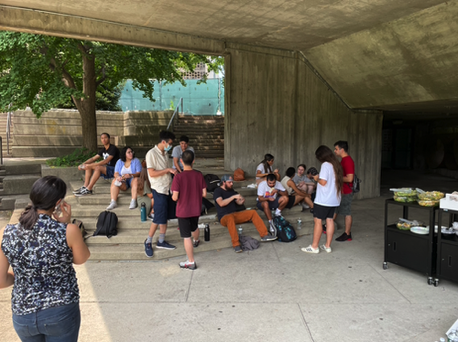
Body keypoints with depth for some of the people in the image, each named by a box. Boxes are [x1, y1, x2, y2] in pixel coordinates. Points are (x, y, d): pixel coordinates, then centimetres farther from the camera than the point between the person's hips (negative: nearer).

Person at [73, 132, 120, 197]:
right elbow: (93, 158, 13)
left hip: (113, 170, -9)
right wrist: (83, 164, -4)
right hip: (106, 168, 9)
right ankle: (85, 187, -9)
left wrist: (92, 165, -28)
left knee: (98, 168, -33)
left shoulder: (113, 148, -13)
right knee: (88, 166, 0)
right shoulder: (103, 150, 14)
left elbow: (106, 161, -24)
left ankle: (88, 190, -29)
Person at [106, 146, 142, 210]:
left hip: (132, 180, -2)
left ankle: (133, 201, -43)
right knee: (114, 181, -26)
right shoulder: (119, 162, 9)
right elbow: (116, 173, 0)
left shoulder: (136, 161, 0)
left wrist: (131, 175, -33)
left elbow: (139, 173, -11)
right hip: (123, 182, 3)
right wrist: (118, 177, -26)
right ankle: (113, 202, -34)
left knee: (136, 179, -35)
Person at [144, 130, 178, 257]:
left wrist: (173, 172, 4)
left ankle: (161, 241, 23)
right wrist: (168, 170, -19)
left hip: (167, 188, 8)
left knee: (165, 217, 11)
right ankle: (148, 242, 13)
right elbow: (152, 173, -19)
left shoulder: (165, 153, 12)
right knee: (158, 218, -4)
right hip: (159, 189, -8)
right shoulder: (152, 153, -14)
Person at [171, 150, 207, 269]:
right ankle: (196, 241, 62)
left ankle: (191, 262, 12)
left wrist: (173, 197, 2)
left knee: (186, 237, 4)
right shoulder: (199, 175, -7)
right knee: (194, 228, 32)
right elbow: (204, 193, -4)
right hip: (196, 209, 5)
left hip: (183, 211, -5)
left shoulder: (178, 177, -20)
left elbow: (175, 197, -21)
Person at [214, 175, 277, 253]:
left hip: (236, 214, 7)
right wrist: (233, 197, -21)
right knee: (230, 218, -42)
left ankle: (264, 235, -8)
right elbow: (221, 203, -20)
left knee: (253, 212, -8)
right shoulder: (218, 191, -3)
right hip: (224, 217, -7)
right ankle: (236, 245, -44)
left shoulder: (231, 190, 18)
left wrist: (241, 201, -6)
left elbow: (238, 203, 19)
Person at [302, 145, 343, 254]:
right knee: (330, 220, 11)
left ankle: (314, 246, 3)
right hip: (334, 199, 8)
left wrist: (317, 178, -1)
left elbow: (323, 182, -21)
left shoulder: (325, 165, -14)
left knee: (318, 221, -2)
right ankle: (327, 246, 17)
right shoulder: (336, 165, 11)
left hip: (323, 200, -8)